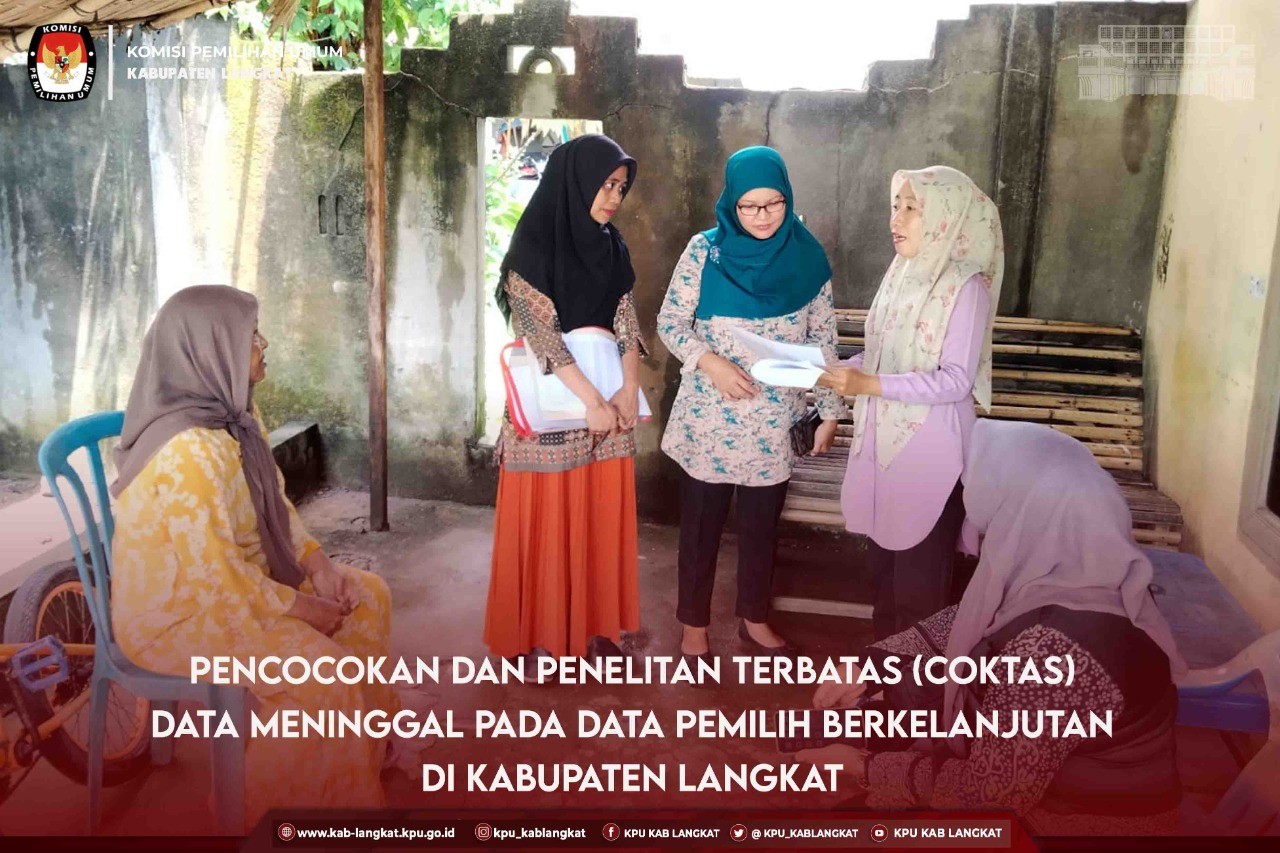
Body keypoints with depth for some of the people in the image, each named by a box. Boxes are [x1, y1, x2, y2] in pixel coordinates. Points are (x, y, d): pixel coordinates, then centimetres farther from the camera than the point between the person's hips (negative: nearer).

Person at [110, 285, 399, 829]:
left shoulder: (233, 414, -1)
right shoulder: (190, 451, -31)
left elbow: (276, 503, 8)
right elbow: (216, 576, -29)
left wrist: (318, 564, -4)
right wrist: (299, 606, -17)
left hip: (237, 577, 10)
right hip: (175, 612, -9)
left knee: (367, 595, 8)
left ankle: (367, 736, 25)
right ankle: (289, 808, 4)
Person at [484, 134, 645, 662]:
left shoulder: (611, 248, 8)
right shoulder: (532, 249, -10)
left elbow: (627, 322, 2)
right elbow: (538, 332, -18)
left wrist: (629, 390, -13)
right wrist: (592, 400, -22)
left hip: (609, 403, 6)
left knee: (602, 517, 11)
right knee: (545, 521, 3)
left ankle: (596, 626, 24)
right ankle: (538, 633, 18)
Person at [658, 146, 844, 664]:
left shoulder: (807, 256, -2)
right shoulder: (705, 251, -9)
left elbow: (822, 337, 3)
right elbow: (669, 323, -5)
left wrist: (830, 411, 2)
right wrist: (710, 362, -22)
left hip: (774, 419, 2)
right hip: (709, 414, -2)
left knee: (762, 521, 15)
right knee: (701, 521, 10)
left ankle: (754, 619, 35)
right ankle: (694, 625, 28)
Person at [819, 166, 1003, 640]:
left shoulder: (964, 286, -15)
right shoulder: (904, 273, 8)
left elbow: (956, 380, -20)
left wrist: (870, 385, -25)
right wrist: (842, 370, -4)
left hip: (930, 448, -7)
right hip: (885, 439, 7)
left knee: (919, 574, 4)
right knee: (883, 557, 17)